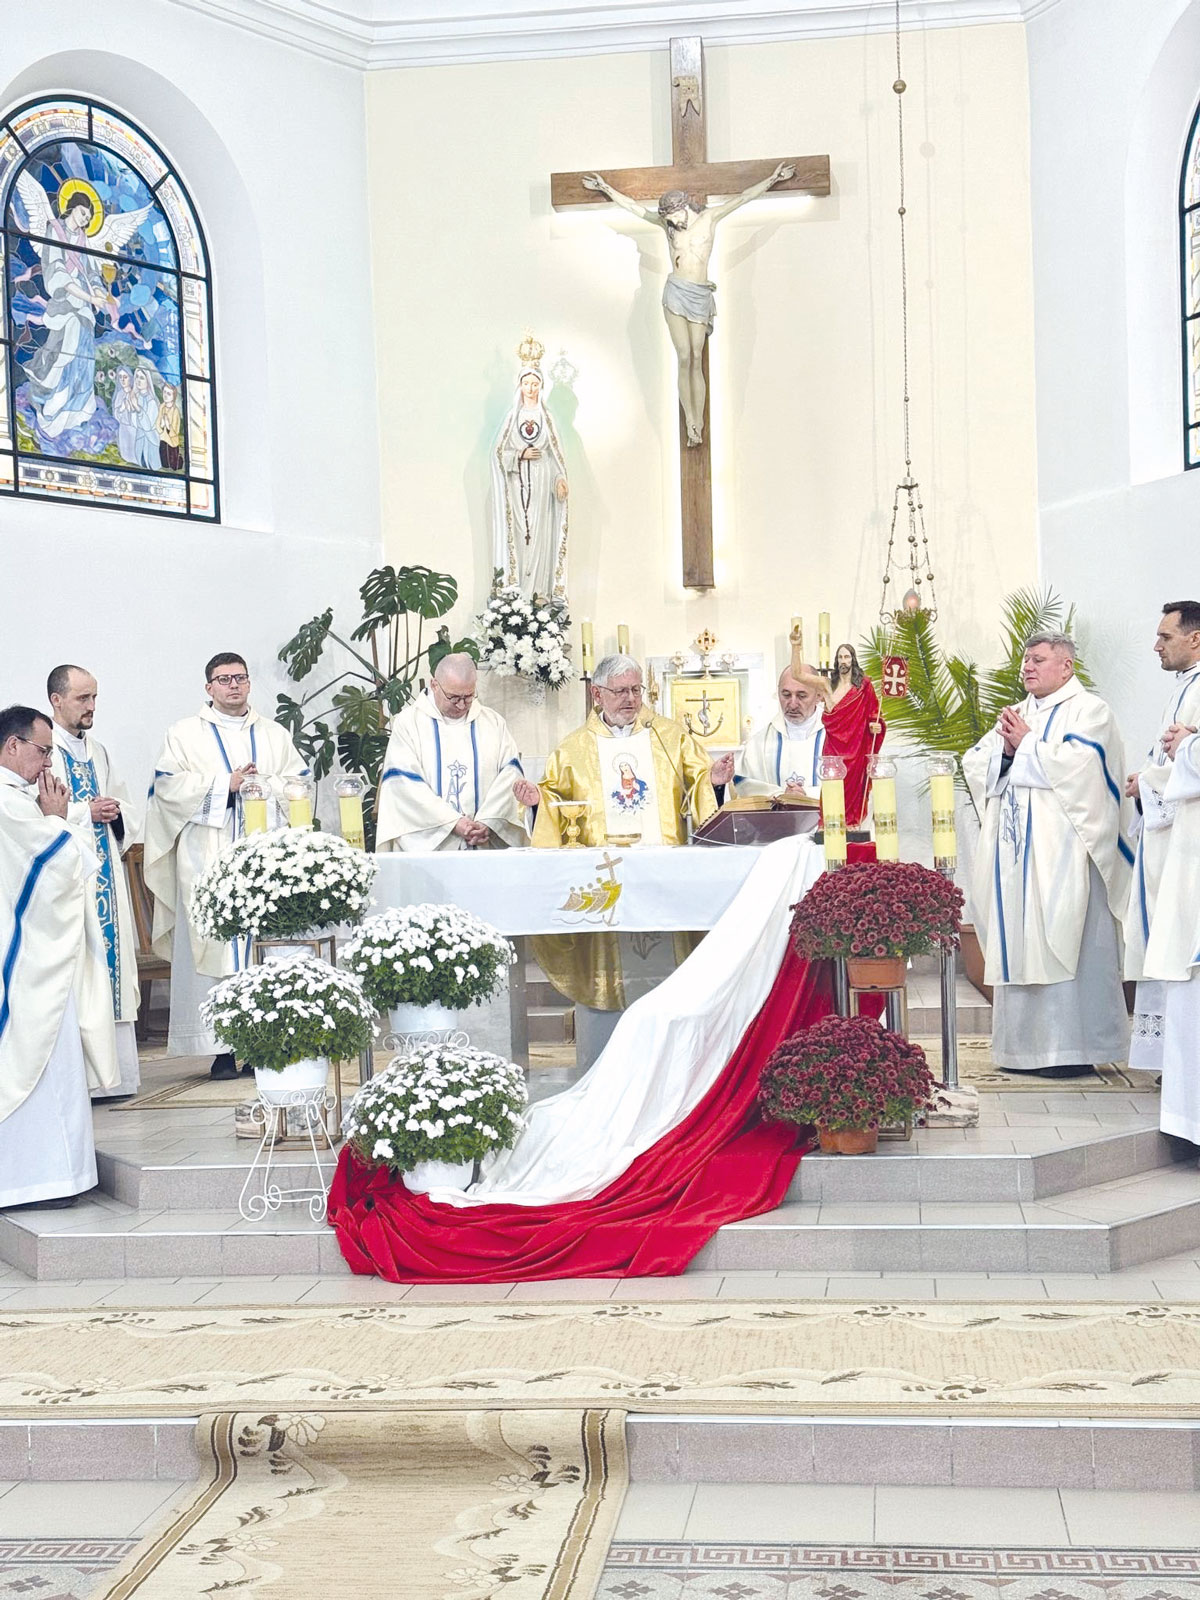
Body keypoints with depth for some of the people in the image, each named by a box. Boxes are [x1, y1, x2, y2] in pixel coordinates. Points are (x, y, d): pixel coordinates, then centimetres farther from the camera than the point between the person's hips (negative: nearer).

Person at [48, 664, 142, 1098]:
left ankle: (114, 1072, 10)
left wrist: (116, 813, 2)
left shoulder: (97, 751, 20)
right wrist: (85, 812, -15)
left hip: (106, 875, 8)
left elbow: (130, 813, 24)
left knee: (113, 960, 6)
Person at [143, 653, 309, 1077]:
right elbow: (168, 786, -3)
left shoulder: (274, 735, 19)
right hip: (209, 860, -2)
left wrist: (263, 785, -8)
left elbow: (299, 783, 10)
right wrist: (226, 784, -8)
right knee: (215, 942, -8)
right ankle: (223, 1048, -7)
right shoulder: (185, 734, 11)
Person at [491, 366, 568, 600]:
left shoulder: (546, 417, 8)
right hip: (517, 482, 0)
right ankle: (516, 588, -3)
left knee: (539, 533, -4)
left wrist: (560, 478, -8)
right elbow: (498, 450, 6)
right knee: (517, 532, -4)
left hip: (541, 483, 0)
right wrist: (521, 454, -10)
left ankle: (540, 590, -3)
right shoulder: (512, 417, 8)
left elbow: (555, 451, 5)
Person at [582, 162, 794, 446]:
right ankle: (690, 422, -5)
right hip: (675, 292, 1)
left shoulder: (709, 217, 3)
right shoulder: (667, 223, 8)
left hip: (699, 295, -1)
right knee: (684, 358, -5)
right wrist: (606, 188, 18)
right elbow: (633, 206, 15)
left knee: (696, 359, -4)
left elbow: (743, 197, 1)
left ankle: (698, 423, -3)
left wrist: (772, 179, -2)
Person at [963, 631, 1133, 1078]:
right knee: (1018, 944, 3)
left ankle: (1073, 1048, -5)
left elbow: (1075, 763, -16)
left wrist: (1026, 745, -5)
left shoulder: (1087, 709, 1)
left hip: (1062, 852, -7)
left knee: (1063, 946, -9)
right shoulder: (1018, 715, 22)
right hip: (1016, 853, 7)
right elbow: (974, 765, 15)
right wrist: (1004, 746, -3)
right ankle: (1024, 1047, 7)